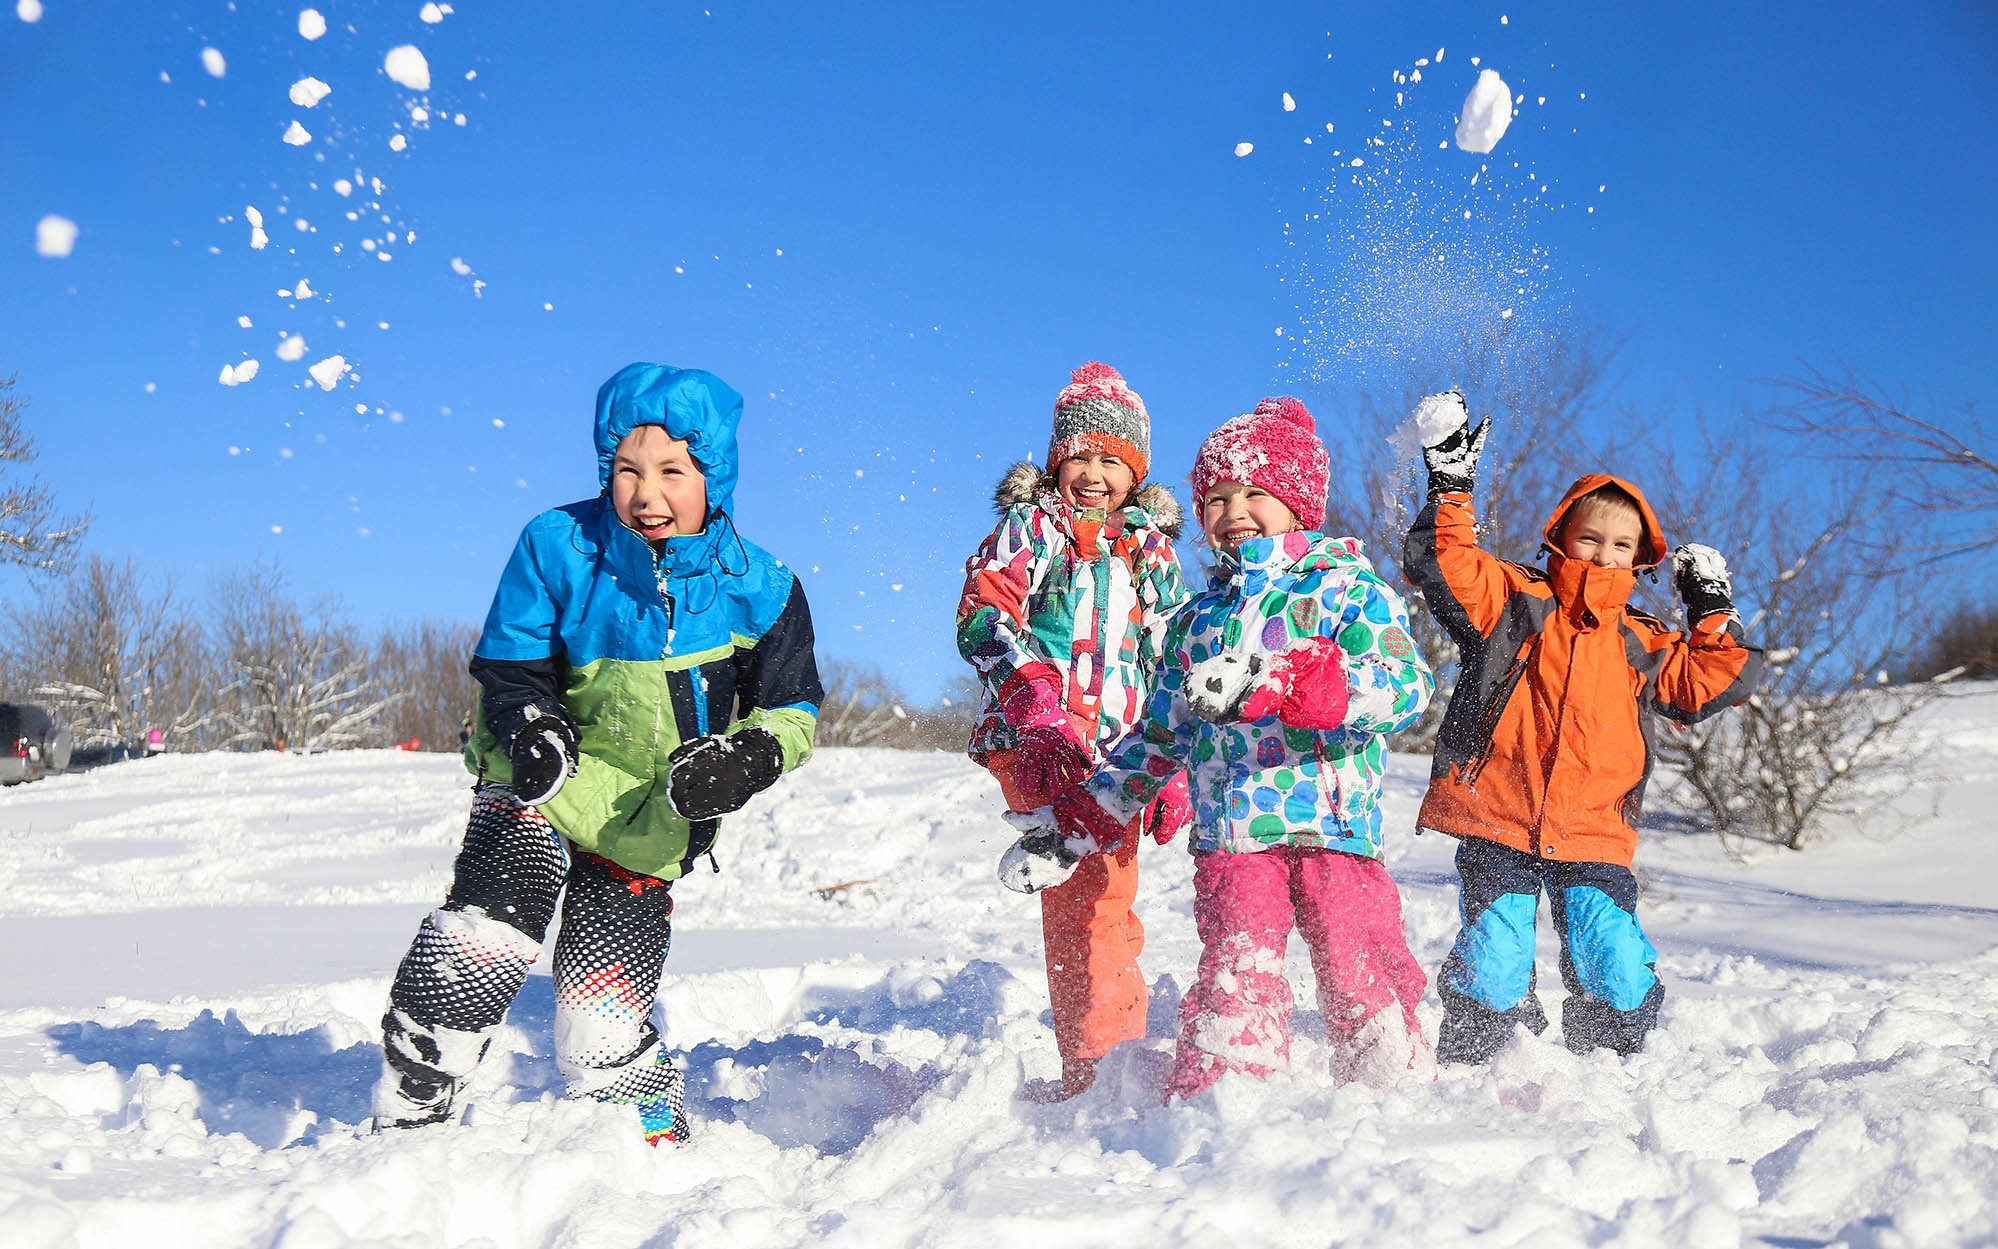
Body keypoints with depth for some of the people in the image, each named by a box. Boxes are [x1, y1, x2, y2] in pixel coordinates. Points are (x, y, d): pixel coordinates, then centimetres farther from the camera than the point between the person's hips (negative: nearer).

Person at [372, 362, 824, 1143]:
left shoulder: (756, 590, -11)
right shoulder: (558, 547, -14)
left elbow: (793, 712, -2)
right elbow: (509, 666, -4)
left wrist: (748, 760, -23)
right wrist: (530, 728, -26)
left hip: (649, 824, 0)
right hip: (540, 789, 0)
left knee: (600, 1033, -4)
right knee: (475, 949, -21)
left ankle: (659, 1137, 24)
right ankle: (401, 1122, -2)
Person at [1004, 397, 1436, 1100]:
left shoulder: (1349, 588, 3)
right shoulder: (1199, 619, 19)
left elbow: (1407, 685, -15)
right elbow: (1158, 738, 25)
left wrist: (1278, 680, -28)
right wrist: (1077, 825, 18)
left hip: (1335, 827, -3)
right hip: (1229, 837, 3)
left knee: (1363, 985, -1)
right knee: (1234, 994, -6)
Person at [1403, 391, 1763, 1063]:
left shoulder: (1643, 643, 18)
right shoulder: (1514, 602, 7)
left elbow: (1713, 683, 18)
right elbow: (1441, 563, -5)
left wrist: (1712, 613, 11)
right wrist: (1452, 488, -12)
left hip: (1594, 837, 3)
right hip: (1498, 825, -3)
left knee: (1621, 982, -7)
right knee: (1491, 982, -8)